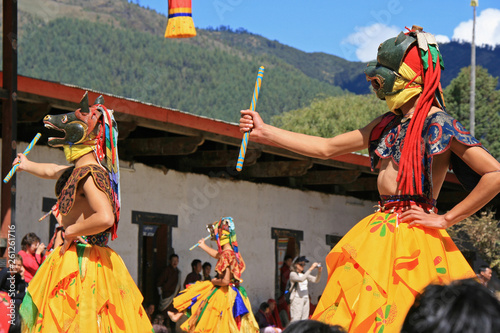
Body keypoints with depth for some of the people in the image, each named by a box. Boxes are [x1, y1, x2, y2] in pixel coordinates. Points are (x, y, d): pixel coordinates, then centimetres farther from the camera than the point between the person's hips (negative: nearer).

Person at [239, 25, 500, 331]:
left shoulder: (438, 123, -8)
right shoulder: (389, 123, 15)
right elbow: (327, 148, 21)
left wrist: (446, 220, -12)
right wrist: (264, 132, 20)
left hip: (414, 236, -7)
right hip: (381, 234, 7)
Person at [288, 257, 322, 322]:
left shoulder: (304, 274, 16)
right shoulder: (293, 274, -4)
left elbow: (315, 280, 7)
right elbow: (301, 279, -24)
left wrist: (319, 271, -11)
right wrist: (311, 269, -24)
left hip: (306, 299, 7)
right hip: (297, 299, -7)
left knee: (305, 319, 3)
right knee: (296, 319, -14)